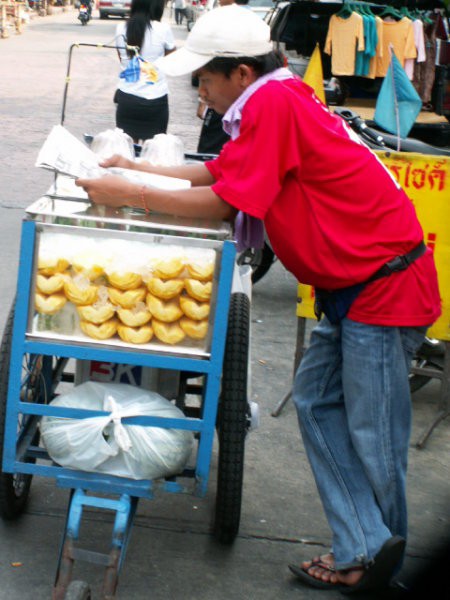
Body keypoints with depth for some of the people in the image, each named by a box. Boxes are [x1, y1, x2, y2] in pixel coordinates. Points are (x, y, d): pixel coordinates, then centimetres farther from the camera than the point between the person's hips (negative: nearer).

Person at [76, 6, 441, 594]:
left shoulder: (273, 103, -19)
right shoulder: (279, 100, 11)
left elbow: (223, 203, -18)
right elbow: (215, 172, 19)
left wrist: (127, 195, -9)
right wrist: (138, 168, 15)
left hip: (384, 285, -11)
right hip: (354, 284, 11)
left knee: (371, 432, 0)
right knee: (317, 399, 13)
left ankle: (376, 555, 17)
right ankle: (361, 550, 17)